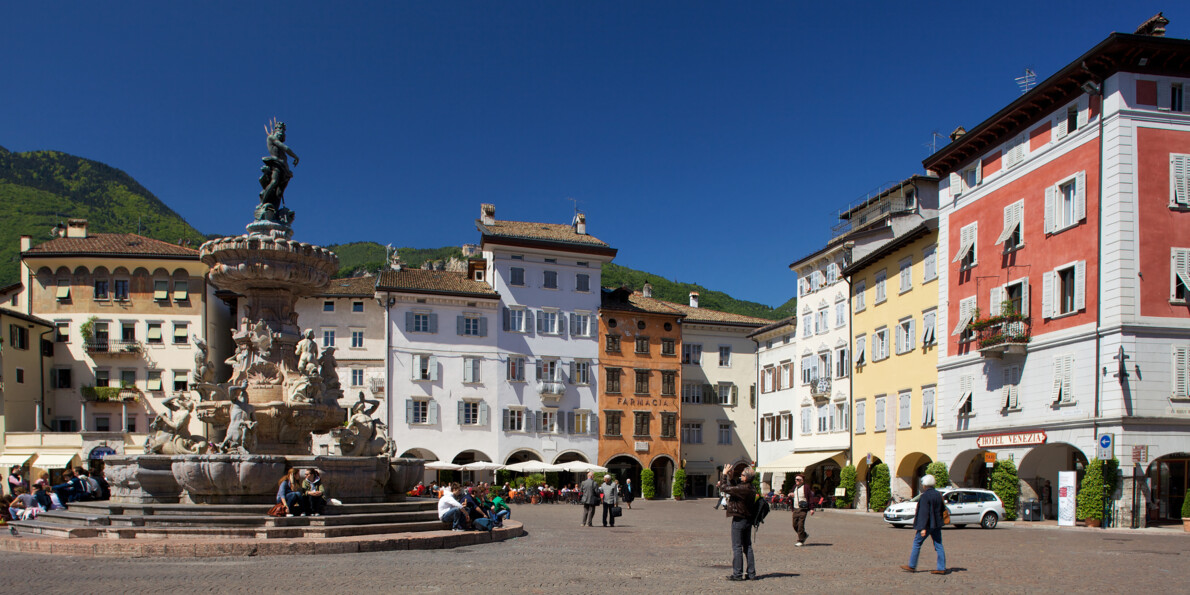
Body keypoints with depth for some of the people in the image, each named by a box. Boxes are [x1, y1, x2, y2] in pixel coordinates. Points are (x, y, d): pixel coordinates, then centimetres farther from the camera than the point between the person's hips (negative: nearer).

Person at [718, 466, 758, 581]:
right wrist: (730, 478, 12)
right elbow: (736, 487, 22)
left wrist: (725, 475, -7)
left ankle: (737, 574, 2)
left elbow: (724, 488, -18)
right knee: (747, 547, 13)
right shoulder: (751, 489, 6)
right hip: (748, 520, 8)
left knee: (737, 547, -1)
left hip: (739, 520, -8)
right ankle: (751, 573, 15)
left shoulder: (742, 489, -22)